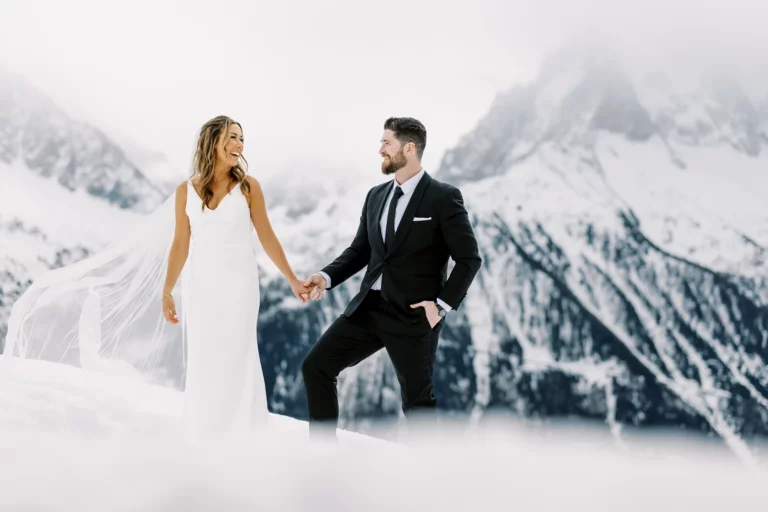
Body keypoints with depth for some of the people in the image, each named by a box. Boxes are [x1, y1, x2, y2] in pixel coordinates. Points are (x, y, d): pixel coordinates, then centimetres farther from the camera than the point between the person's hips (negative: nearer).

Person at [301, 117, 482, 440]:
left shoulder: (443, 198, -8)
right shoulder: (376, 195, 11)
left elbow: (469, 258, -8)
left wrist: (443, 304, -15)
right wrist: (326, 277, 0)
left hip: (413, 315, -6)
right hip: (369, 307, 6)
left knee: (416, 400, 4)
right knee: (316, 366, 1)